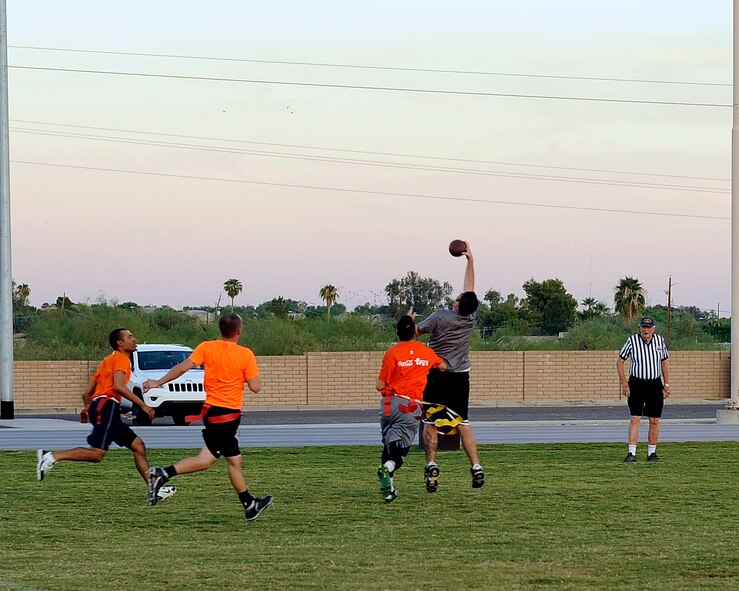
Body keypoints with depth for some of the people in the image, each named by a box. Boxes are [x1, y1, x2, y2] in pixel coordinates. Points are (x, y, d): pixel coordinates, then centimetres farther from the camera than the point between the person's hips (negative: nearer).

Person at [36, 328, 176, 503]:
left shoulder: (107, 361, 28)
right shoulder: (121, 358, 0)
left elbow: (86, 393, 26)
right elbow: (118, 386, -18)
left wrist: (89, 411, 34)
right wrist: (142, 405, -16)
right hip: (107, 405, -10)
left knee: (138, 446, 9)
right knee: (97, 453, -20)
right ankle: (52, 457, -22)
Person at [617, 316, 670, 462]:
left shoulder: (660, 341, 4)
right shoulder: (632, 341, -5)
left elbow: (664, 363, 15)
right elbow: (620, 362, 1)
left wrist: (666, 385, 9)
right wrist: (624, 383, -7)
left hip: (655, 384, 3)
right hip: (636, 384, -3)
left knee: (654, 421, 4)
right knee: (635, 418, -10)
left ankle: (652, 452, 14)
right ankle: (632, 453, -11)